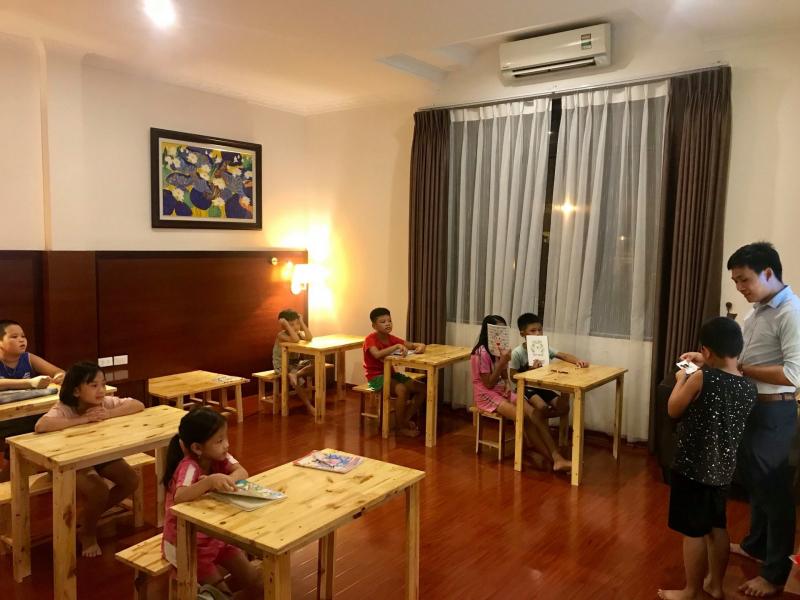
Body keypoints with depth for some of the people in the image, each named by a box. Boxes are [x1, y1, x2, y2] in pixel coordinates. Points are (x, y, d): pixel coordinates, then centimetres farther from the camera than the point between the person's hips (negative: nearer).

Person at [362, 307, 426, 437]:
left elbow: (412, 345, 6)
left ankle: (406, 419, 4)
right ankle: (401, 427, -16)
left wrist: (420, 346, -17)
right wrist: (397, 346, -39)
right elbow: (377, 354, -35)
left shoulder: (391, 338, 6)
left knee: (421, 388, -5)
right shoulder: (370, 339, -14)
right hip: (376, 376, -8)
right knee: (402, 389, -33)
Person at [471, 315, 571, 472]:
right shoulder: (482, 353, -18)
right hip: (486, 395, -7)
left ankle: (557, 458, -23)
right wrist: (502, 362, -22)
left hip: (503, 391, 7)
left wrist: (508, 384, -7)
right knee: (523, 418, -24)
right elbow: (489, 384, -17)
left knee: (533, 413, -17)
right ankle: (550, 458, -10)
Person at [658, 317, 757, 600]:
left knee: (694, 533, 7)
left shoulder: (701, 378, -21)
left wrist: (681, 380, 8)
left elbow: (674, 410, -7)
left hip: (693, 469, -6)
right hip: (723, 470, 7)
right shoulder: (749, 388, -3)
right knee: (718, 527, 21)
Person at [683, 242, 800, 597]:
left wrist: (739, 369, -21)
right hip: (751, 407, 9)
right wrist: (710, 360, 1)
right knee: (754, 481, 22)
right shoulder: (759, 309, 9)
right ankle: (755, 544, 42)